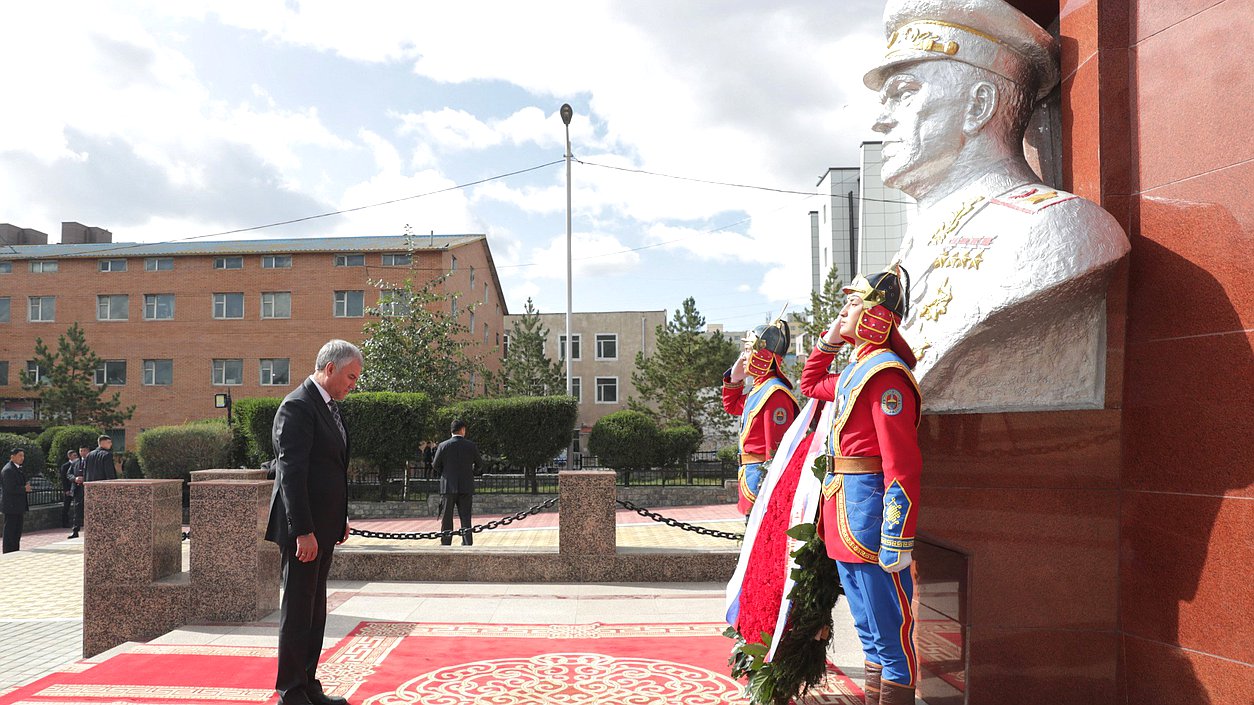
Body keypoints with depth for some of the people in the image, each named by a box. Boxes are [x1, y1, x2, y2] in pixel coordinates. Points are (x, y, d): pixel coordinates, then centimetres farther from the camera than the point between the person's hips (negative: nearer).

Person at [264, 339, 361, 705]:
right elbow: (291, 472, -20)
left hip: (324, 525, 9)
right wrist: (303, 532, -23)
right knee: (297, 610, 0)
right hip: (303, 528, -9)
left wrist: (340, 519, 16)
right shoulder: (297, 407, -15)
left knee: (315, 609, 15)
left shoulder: (330, 407, 14)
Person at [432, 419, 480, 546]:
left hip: (448, 487, -1)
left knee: (447, 518, 7)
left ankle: (446, 544, 9)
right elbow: (479, 463, 9)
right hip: (466, 487, 1)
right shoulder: (471, 445, -3)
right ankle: (467, 544, 2)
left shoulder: (443, 446, -5)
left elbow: (435, 465, 0)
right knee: (465, 518, 5)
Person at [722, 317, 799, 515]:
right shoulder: (757, 389, 13)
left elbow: (777, 445, -21)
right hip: (752, 474, 10)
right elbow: (732, 406, 33)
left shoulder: (775, 393, -17)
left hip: (762, 475, -10)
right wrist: (734, 380, 17)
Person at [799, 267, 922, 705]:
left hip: (869, 513, -10)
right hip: (843, 511, 10)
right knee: (868, 628, 19)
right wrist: (830, 340, 20)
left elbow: (901, 466, -22)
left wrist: (897, 541, -24)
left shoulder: (885, 374, -16)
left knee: (889, 628, 0)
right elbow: (810, 384, 35)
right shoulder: (854, 370, 14)